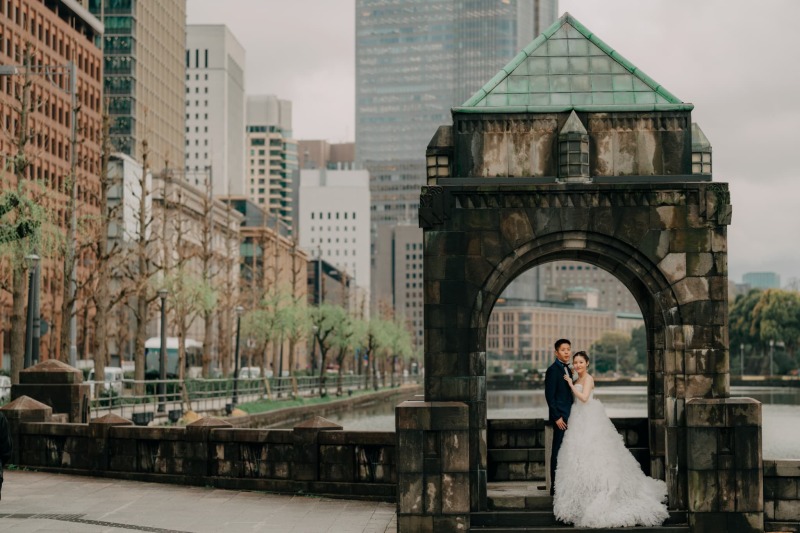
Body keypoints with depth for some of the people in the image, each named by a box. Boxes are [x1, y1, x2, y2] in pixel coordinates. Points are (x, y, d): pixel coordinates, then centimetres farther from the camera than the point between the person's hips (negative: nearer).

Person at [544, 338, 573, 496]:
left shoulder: (567, 370, 15)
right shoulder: (553, 370, -11)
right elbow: (549, 395, -15)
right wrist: (557, 417, -18)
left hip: (569, 416, 9)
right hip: (560, 417, -9)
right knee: (558, 452, -6)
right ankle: (555, 487, -3)